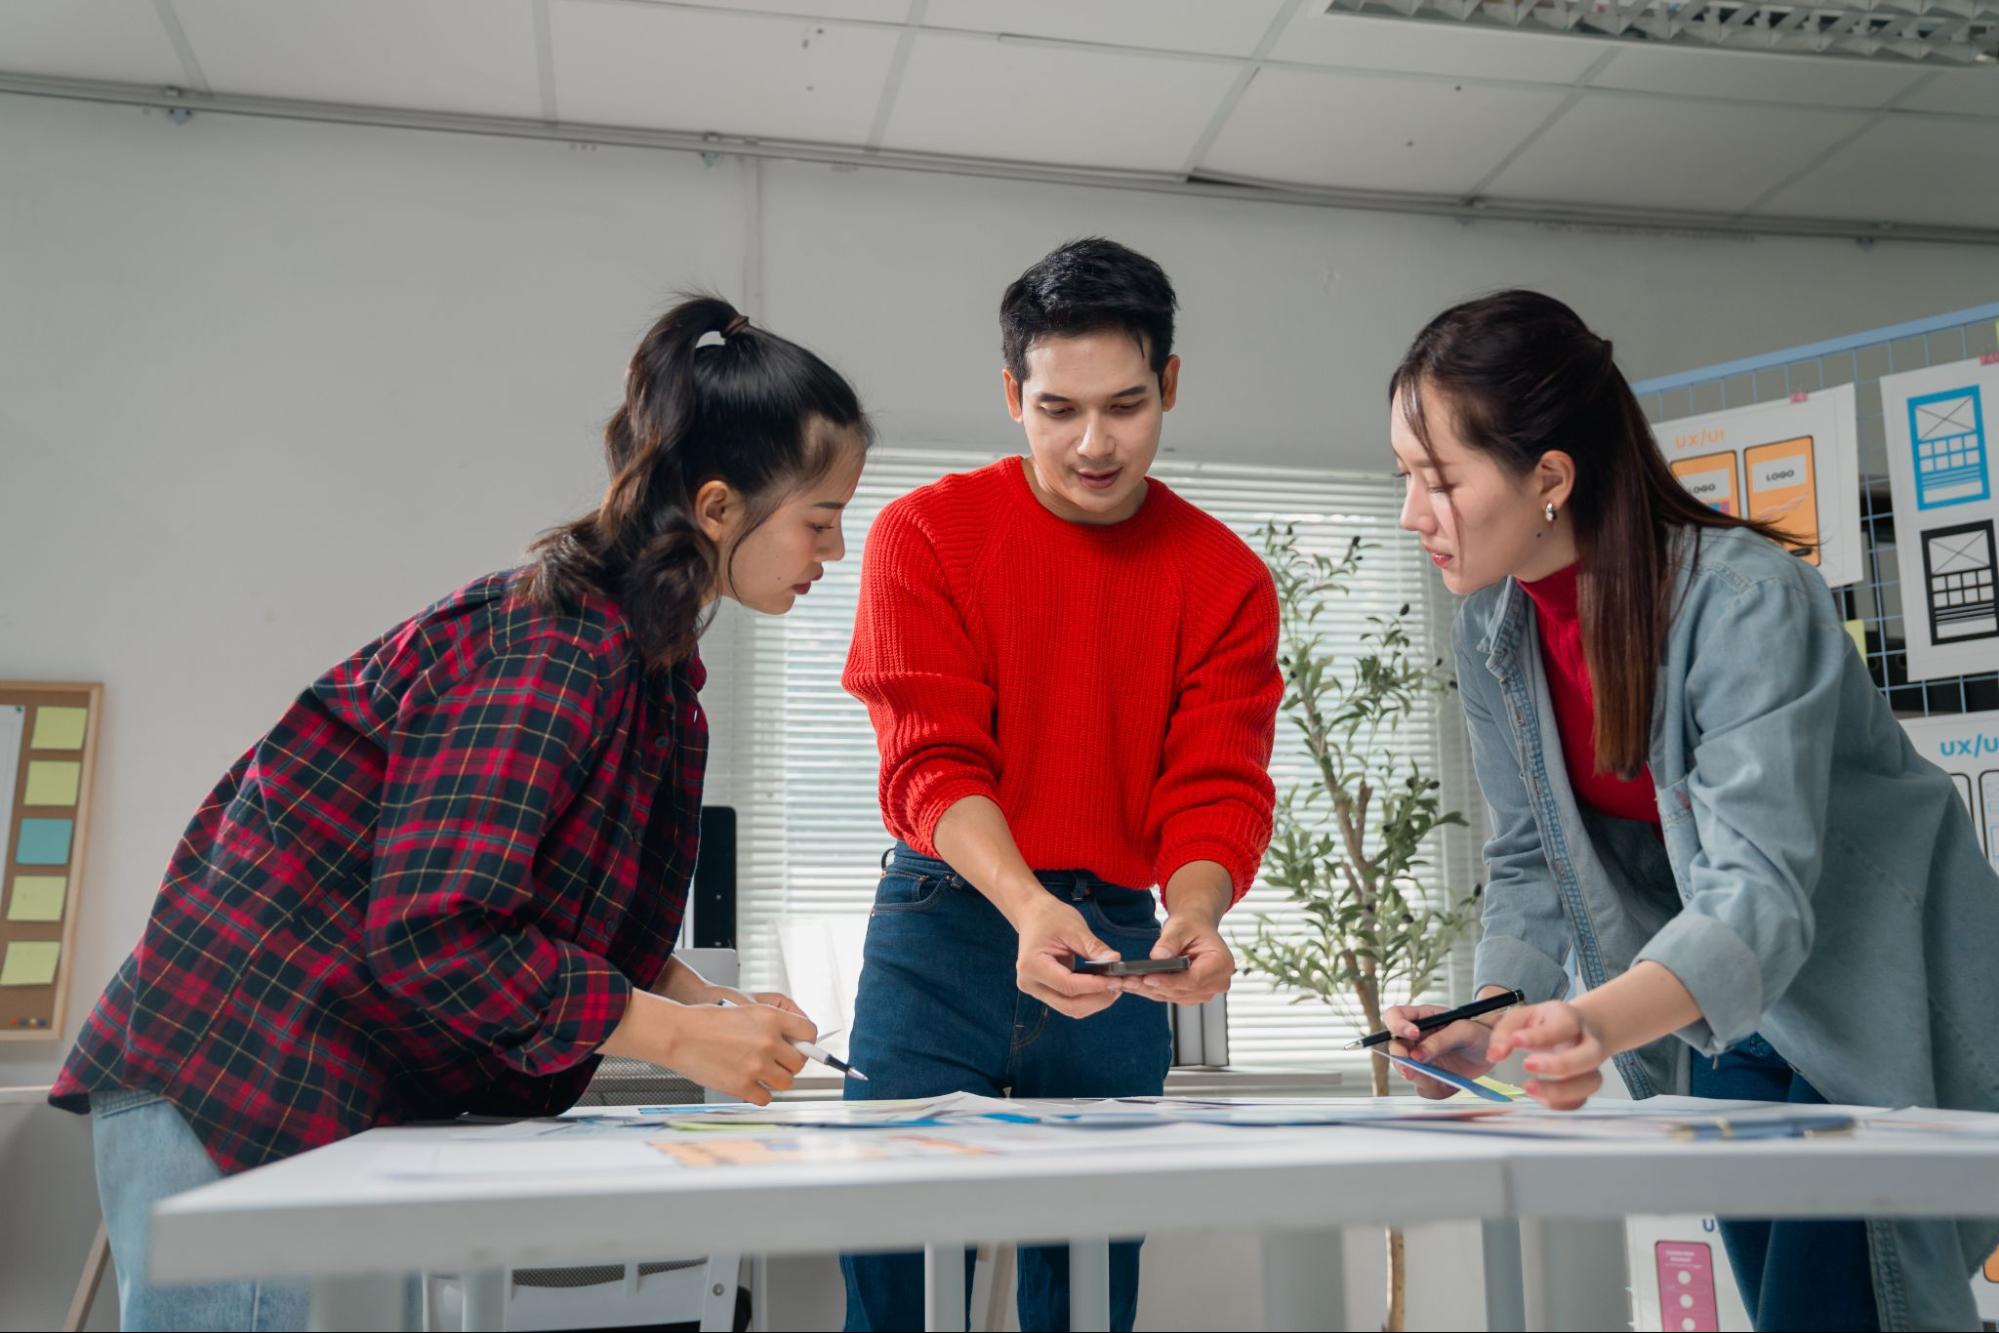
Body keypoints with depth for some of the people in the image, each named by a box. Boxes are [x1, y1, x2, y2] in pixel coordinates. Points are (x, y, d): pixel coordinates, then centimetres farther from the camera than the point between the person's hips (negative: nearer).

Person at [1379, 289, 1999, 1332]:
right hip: (1719, 1023, 6)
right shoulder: (1492, 630, -7)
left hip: (1880, 1012, -6)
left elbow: (1760, 895, -36)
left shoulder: (1746, 602, -28)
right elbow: (1529, 863, -2)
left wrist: (1599, 1025, -54)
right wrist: (1488, 1027, -19)